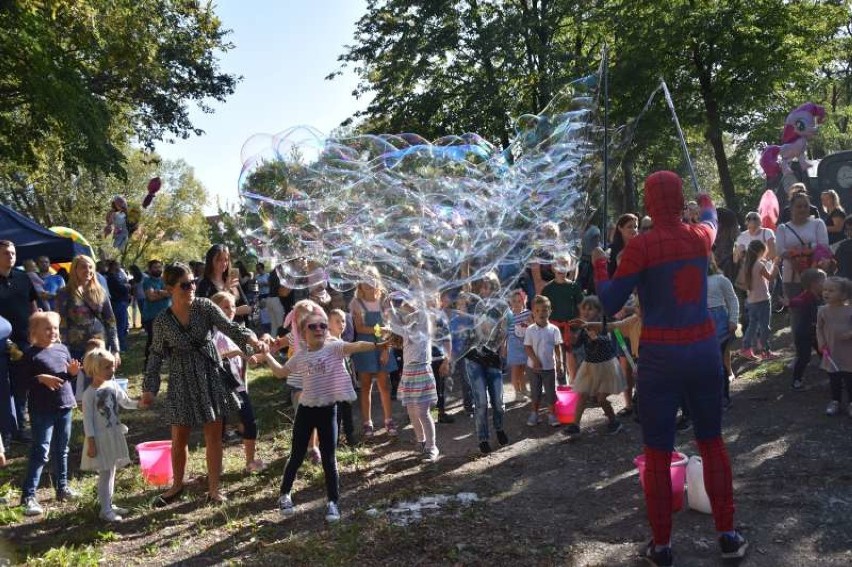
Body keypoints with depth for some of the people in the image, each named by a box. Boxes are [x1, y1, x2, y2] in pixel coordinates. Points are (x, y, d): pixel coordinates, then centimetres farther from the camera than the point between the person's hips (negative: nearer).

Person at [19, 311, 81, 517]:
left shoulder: (62, 349, 7)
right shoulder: (31, 354, -9)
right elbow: (25, 381, -11)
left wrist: (73, 372, -5)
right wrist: (41, 379, -26)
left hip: (64, 405, 6)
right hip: (42, 410, -5)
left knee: (61, 450, 15)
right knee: (40, 451, -6)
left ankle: (62, 487, 27)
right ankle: (28, 495, 0)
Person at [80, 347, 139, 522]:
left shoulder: (113, 386, 4)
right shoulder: (90, 393, -15)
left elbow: (125, 402, 14)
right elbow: (87, 419, -14)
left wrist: (139, 404, -6)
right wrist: (91, 442, -15)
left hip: (114, 435, 7)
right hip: (100, 437, -7)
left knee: (111, 471, 15)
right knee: (105, 473, -3)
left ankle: (109, 505, 26)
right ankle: (105, 510, 6)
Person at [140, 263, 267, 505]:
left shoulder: (205, 306, -8)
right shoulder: (162, 321, -6)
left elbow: (230, 327, -16)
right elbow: (156, 356, 1)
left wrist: (253, 340, -34)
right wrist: (149, 389, -2)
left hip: (211, 377, 0)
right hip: (182, 381, 0)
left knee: (213, 436, 6)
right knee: (179, 439, 11)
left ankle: (213, 488, 21)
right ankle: (177, 486, 34)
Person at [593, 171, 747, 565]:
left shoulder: (640, 246, -12)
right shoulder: (700, 236, 3)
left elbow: (610, 304, -7)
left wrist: (599, 265, 9)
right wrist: (706, 203, 51)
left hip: (661, 357, -4)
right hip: (704, 351, 4)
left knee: (657, 454, 6)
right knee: (712, 443, 17)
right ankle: (727, 535, 26)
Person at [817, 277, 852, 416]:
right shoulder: (823, 311, -1)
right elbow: (819, 328, 9)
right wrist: (820, 342, -3)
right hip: (831, 352, 3)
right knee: (834, 379, 13)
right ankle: (835, 401, 27)